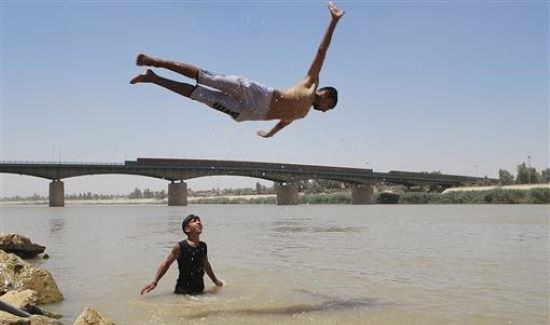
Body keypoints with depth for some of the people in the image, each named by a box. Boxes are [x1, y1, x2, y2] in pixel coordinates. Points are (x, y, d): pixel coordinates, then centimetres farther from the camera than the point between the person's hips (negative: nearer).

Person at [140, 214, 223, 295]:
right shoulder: (180, 247, -12)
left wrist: (215, 280, 33)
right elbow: (166, 264, -6)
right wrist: (154, 282, -12)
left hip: (199, 290, 5)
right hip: (183, 290, -4)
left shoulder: (203, 246, 4)